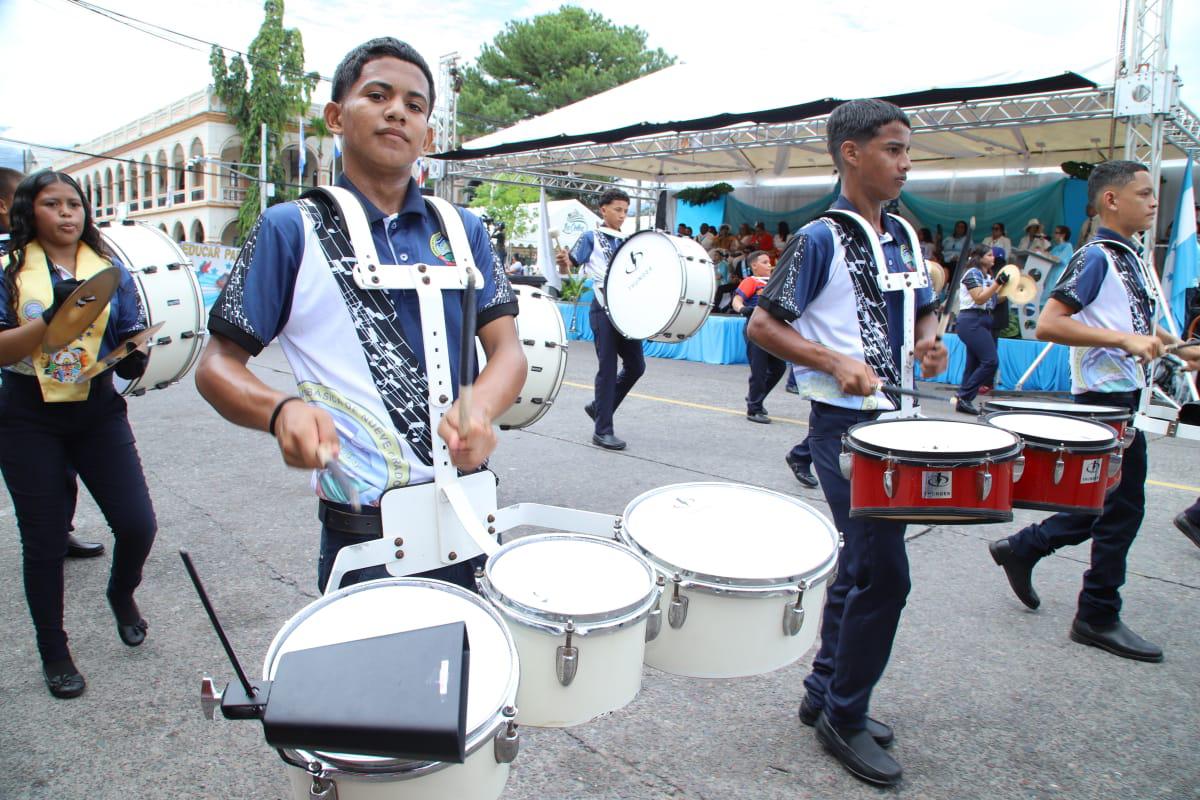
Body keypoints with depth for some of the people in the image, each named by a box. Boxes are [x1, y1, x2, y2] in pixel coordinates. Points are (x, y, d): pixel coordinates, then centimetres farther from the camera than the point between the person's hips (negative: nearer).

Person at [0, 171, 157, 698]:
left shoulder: (110, 270, 5)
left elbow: (132, 338, 7)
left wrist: (133, 358, -15)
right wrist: (52, 317, -25)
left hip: (98, 413, 2)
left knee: (137, 525, -4)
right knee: (43, 541, 7)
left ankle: (122, 593, 31)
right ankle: (53, 652, 26)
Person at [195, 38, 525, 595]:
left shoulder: (462, 230, 7)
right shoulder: (291, 229, -2)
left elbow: (507, 350, 1)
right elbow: (216, 365, -2)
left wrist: (480, 408, -21)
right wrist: (281, 411, -24)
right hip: (361, 528, -4)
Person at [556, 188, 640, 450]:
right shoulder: (591, 237, 2)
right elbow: (571, 264, -5)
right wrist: (563, 260, -28)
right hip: (603, 308, -6)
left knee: (636, 365, 5)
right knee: (608, 368, -7)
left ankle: (599, 406, 24)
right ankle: (602, 430, 0)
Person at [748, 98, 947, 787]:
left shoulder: (904, 237, 12)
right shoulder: (821, 238, -10)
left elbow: (923, 310, 24)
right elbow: (762, 324, -12)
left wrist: (930, 340, 2)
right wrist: (835, 362, -23)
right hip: (844, 423, -8)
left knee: (863, 563, 15)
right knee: (883, 571, -8)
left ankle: (825, 695, 32)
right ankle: (844, 716, 13)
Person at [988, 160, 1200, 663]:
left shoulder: (1128, 258, 15)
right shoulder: (1096, 257, -13)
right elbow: (1048, 324, -25)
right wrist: (1125, 339, -26)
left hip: (1122, 396, 10)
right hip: (1106, 397, -10)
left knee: (1106, 505, 16)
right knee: (1123, 507, -1)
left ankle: (1021, 549, 27)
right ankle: (1098, 617, 11)